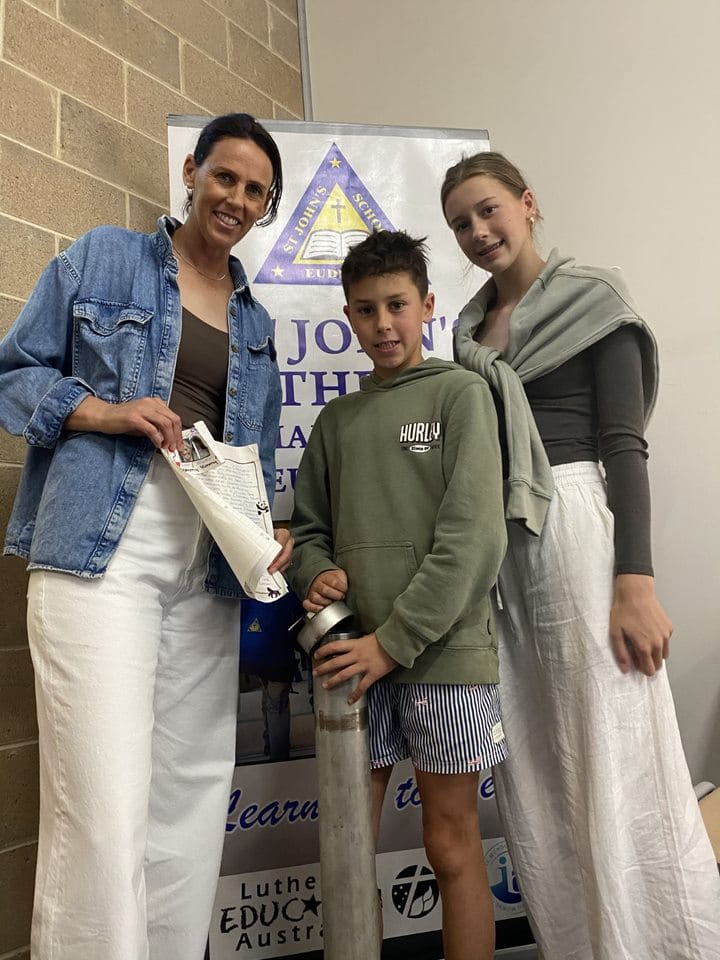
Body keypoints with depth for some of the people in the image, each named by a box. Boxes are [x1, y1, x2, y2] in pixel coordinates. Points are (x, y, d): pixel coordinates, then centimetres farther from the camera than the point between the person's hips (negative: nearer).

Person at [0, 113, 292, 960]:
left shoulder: (255, 323, 21)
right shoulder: (103, 258, 8)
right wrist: (104, 412, -11)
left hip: (210, 572, 5)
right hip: (102, 549, -4)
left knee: (192, 802, 9)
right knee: (103, 808, -8)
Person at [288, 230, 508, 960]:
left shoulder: (460, 393, 0)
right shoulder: (335, 420, 14)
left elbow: (473, 536, -10)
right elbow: (307, 528, 17)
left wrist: (393, 641, -13)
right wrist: (318, 576, -6)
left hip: (443, 655, -4)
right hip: (354, 658, 4)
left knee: (451, 846, 9)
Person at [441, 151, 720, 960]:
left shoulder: (591, 300, 1)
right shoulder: (471, 328, 17)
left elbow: (624, 444, -7)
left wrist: (635, 581, -16)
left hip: (577, 523, -6)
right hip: (492, 541, 6)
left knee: (615, 764, -2)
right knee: (531, 771, 10)